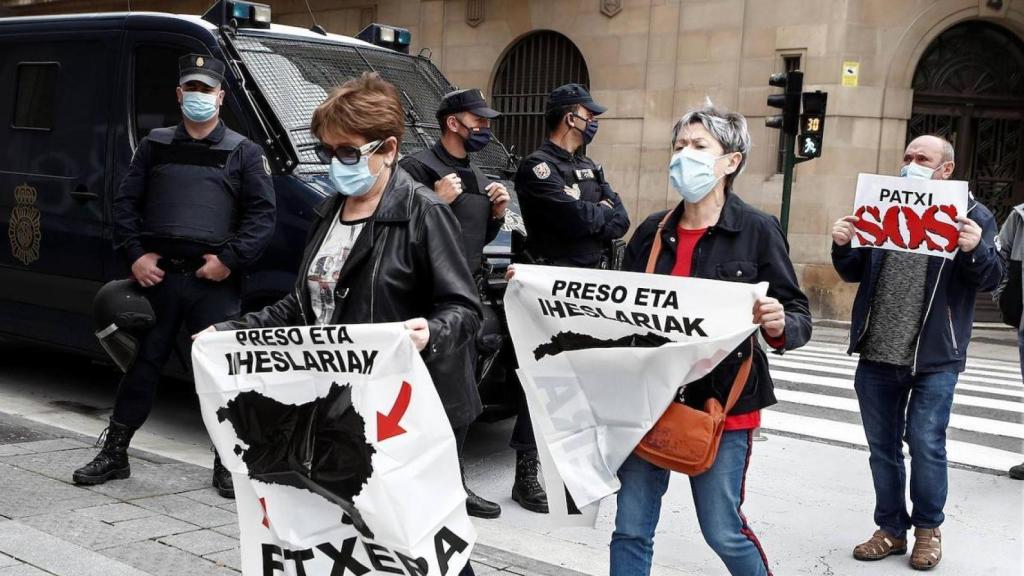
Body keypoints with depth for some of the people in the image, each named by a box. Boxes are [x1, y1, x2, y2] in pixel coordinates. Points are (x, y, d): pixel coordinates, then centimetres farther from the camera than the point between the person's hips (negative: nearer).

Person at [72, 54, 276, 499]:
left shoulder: (243, 152, 7)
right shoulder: (155, 145, 14)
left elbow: (263, 214, 1)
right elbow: (125, 203, 14)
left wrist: (230, 259, -10)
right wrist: (135, 254, 0)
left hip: (215, 281, -2)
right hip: (157, 275, 2)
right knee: (142, 363, 9)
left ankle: (226, 464, 12)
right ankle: (114, 453, 22)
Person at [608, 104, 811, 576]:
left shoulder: (757, 229, -6)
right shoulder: (653, 230, 7)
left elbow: (799, 317, -5)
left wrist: (779, 325, -28)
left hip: (721, 402, -4)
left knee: (723, 532, 5)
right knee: (631, 529, 7)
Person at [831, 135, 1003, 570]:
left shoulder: (971, 215, -1)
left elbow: (990, 279, -6)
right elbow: (854, 273, 12)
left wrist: (976, 249, -27)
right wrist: (842, 246, -10)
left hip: (933, 358, -4)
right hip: (876, 355, 4)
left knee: (925, 443, -2)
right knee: (882, 446, 11)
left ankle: (928, 528, 21)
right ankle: (891, 528, 25)